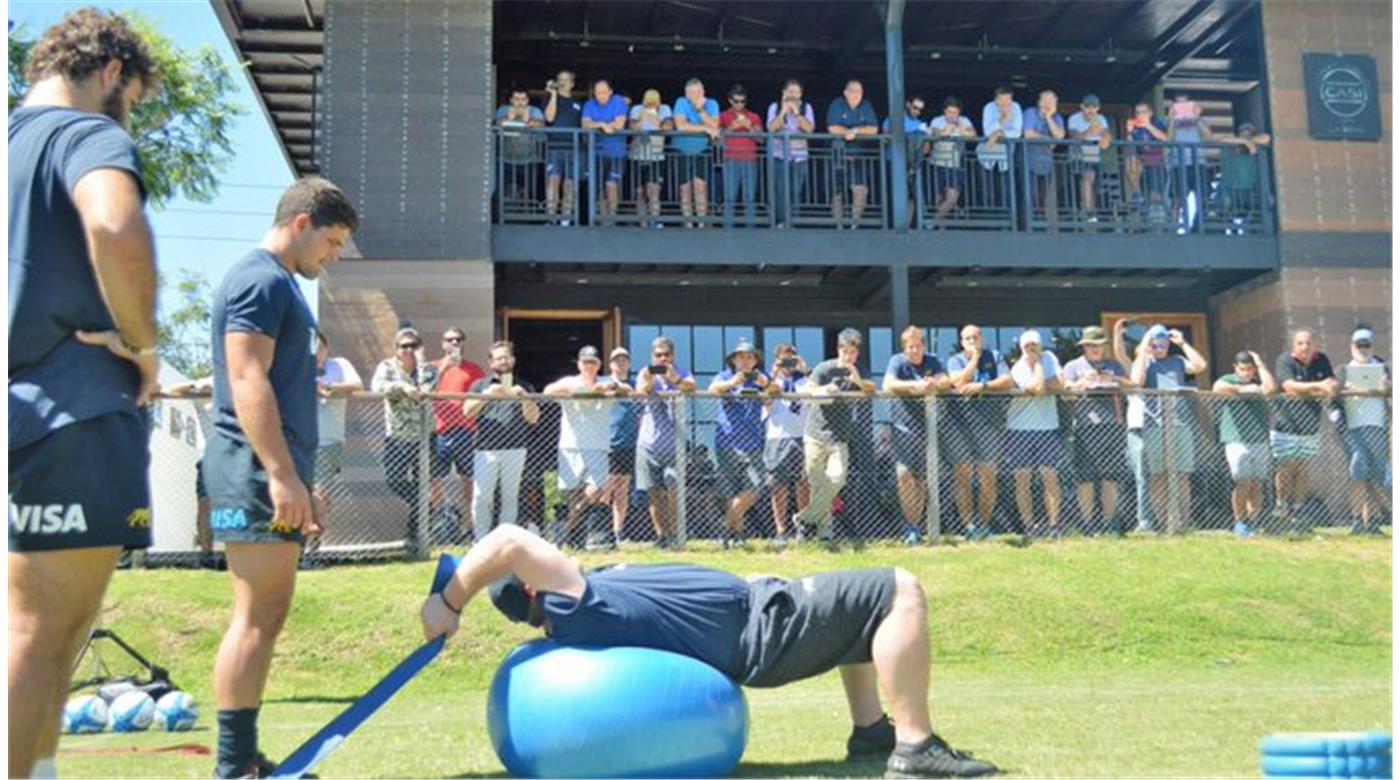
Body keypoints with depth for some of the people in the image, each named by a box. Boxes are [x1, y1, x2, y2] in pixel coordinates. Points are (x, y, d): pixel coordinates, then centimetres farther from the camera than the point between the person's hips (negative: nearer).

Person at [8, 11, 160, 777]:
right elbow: (115, 230, -29)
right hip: (76, 412, -9)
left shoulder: (20, 139, 18)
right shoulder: (89, 134, -7)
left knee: (52, 625, 19)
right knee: (42, 632, -6)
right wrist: (144, 343, -16)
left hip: (27, 412, 9)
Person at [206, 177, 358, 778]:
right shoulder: (259, 279, -9)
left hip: (274, 471, 10)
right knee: (256, 618, -8)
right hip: (256, 470, -10)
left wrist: (301, 481, 24)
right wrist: (282, 475, -24)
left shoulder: (279, 284, 22)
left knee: (267, 616, 11)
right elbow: (248, 383, -19)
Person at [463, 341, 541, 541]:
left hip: (515, 449, 1)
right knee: (482, 496, -7)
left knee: (510, 496, 2)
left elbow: (533, 418, 7)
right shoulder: (480, 385, 15)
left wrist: (525, 398, -9)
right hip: (486, 448, -1)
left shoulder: (523, 388, 16)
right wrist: (486, 395, -11)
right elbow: (468, 411, 2)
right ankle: (480, 540, -1)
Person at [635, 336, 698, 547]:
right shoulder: (646, 374, 8)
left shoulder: (682, 374, 6)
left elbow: (691, 387, -17)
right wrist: (649, 381, -36)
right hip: (649, 442, 1)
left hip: (674, 442, -1)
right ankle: (660, 535, 14)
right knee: (653, 492, 3)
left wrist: (675, 379, -39)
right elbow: (640, 392, -13)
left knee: (673, 489, -10)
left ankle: (674, 534, -2)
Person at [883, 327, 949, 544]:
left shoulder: (932, 362, 10)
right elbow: (888, 384, -14)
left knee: (922, 479, 4)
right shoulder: (897, 361, 2)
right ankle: (911, 526, -9)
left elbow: (946, 381, -5)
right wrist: (915, 385, -27)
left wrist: (934, 384, -27)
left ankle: (916, 525, 17)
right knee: (904, 474, -16)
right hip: (904, 426, -2)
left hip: (927, 427, 2)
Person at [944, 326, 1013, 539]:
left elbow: (1007, 381, -1)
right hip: (960, 422, -1)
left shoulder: (994, 357, 12)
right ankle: (968, 524, 3)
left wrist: (983, 386, -11)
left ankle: (984, 523, 8)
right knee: (962, 475, -2)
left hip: (988, 422, 1)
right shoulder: (955, 360, 9)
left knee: (988, 476, -1)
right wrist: (974, 359, -4)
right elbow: (959, 383, -9)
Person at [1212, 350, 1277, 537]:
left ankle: (1253, 522, 10)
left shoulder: (1259, 382, 17)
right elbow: (1218, 387, -16)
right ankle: (1240, 522, -1)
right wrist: (1241, 390, -10)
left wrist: (1260, 364, 3)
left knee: (1257, 484, 3)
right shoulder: (1229, 381, 7)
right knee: (1243, 482, -10)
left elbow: (1270, 387, -6)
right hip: (1237, 439, -4)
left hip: (1260, 439, 4)